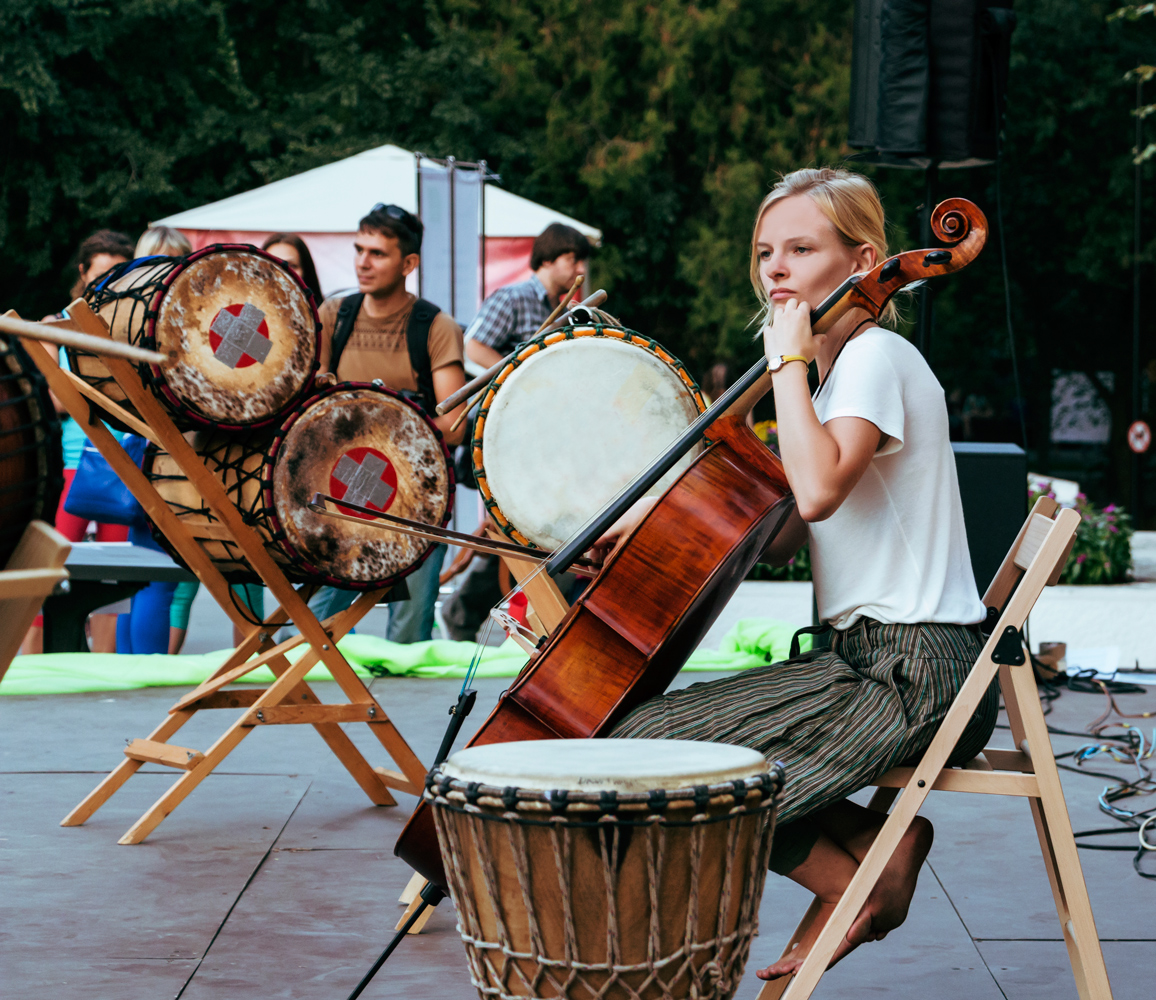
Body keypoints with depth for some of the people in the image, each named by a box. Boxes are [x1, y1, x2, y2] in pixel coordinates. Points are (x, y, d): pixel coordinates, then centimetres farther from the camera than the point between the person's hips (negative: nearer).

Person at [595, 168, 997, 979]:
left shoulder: (878, 357, -11)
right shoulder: (843, 366, 18)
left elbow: (818, 490, -30)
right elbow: (784, 539, 16)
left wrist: (788, 359, -18)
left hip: (913, 676, -10)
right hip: (869, 656, 10)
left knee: (650, 749, -13)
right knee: (662, 720, 15)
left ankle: (863, 885, 1)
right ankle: (878, 842, 5)